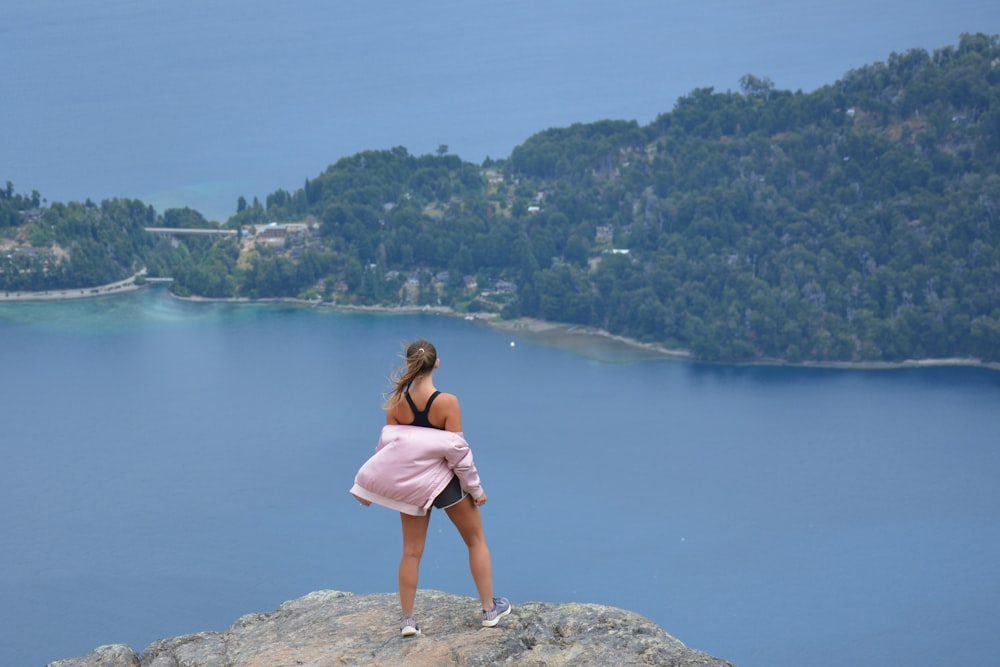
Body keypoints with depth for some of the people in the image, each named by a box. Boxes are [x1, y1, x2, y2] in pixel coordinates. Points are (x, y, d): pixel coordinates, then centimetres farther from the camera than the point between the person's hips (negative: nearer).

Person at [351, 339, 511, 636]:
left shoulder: (397, 402, -12)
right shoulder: (447, 402, -21)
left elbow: (387, 447, -7)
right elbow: (458, 450, -17)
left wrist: (369, 486, 5)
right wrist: (476, 488, -6)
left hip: (411, 484, 3)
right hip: (446, 481, -3)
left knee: (411, 551, 13)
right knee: (476, 541, 16)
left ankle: (407, 619, 14)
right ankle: (490, 609, 21)